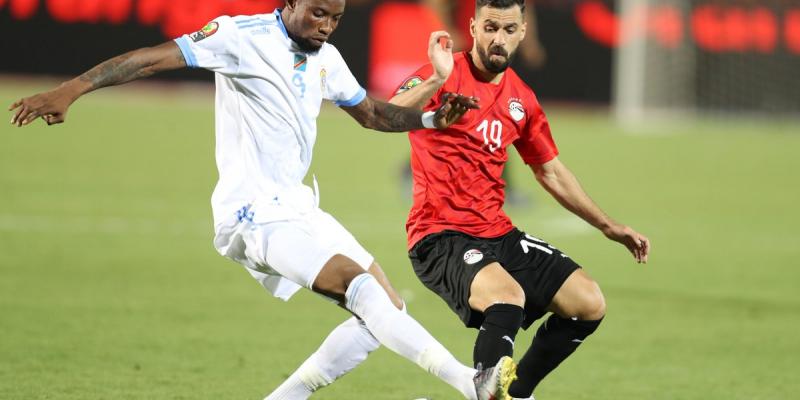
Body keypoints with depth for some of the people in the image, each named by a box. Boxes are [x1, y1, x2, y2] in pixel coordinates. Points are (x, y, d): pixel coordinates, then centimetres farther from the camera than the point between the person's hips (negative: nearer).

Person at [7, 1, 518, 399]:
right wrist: (71, 89, -27)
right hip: (256, 214, -9)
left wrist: (432, 119, 8)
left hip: (298, 208, 9)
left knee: (386, 306, 5)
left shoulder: (325, 58, 13)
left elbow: (373, 114, 27)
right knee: (362, 286, -24)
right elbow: (153, 58, -17)